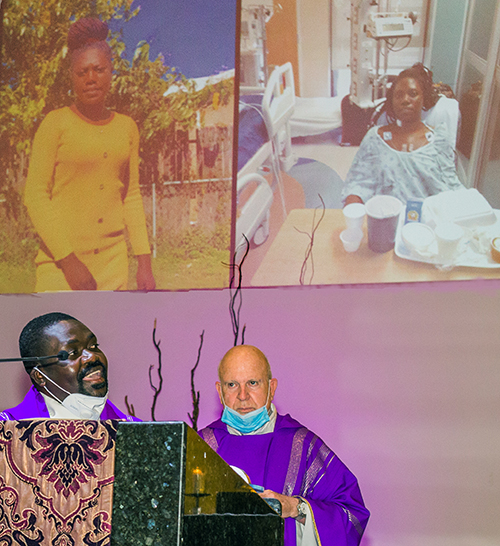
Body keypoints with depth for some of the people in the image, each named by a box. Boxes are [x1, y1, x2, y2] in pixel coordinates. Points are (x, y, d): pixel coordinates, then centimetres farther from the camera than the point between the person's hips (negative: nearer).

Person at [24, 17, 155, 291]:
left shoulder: (127, 127, 11)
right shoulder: (56, 124, -2)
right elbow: (35, 196, -5)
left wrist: (144, 262, 9)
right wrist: (69, 261, -12)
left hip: (113, 264, 4)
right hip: (60, 261, -4)